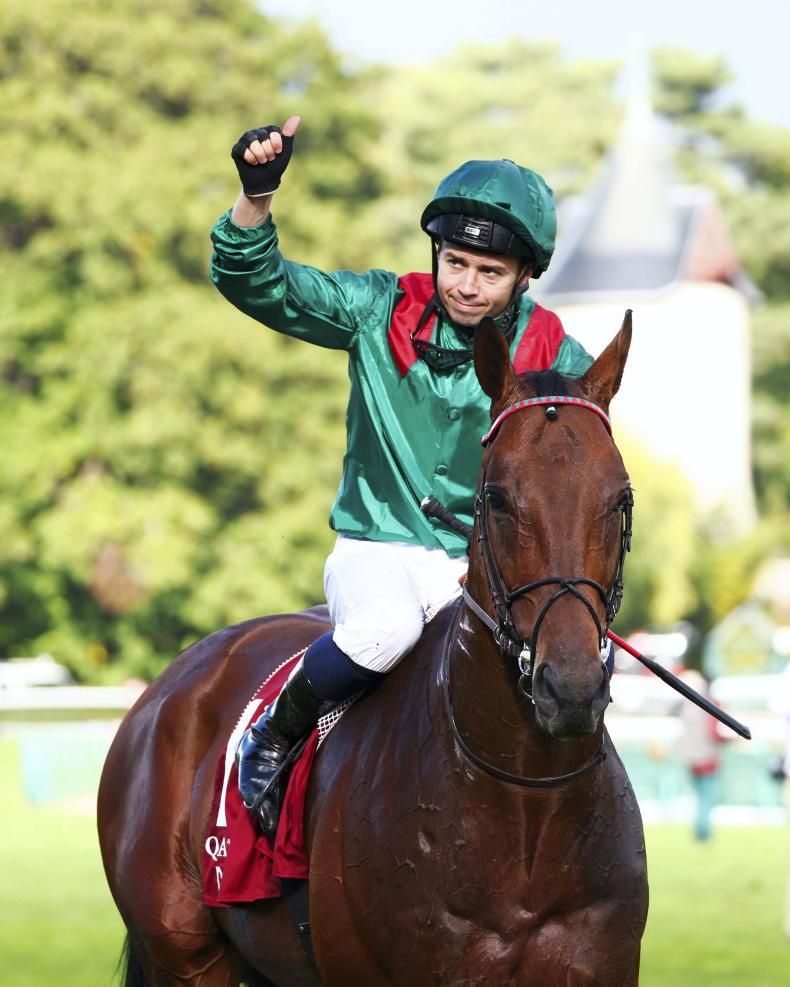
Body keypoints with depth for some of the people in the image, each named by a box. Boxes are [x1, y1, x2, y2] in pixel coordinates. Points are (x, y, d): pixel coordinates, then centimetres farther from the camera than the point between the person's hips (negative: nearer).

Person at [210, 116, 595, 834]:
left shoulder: (559, 364, -2)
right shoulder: (380, 311, -2)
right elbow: (257, 285, -7)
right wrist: (256, 195, -25)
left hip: (490, 563, 2)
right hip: (380, 547, -2)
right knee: (384, 629, -36)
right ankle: (276, 736, -7)